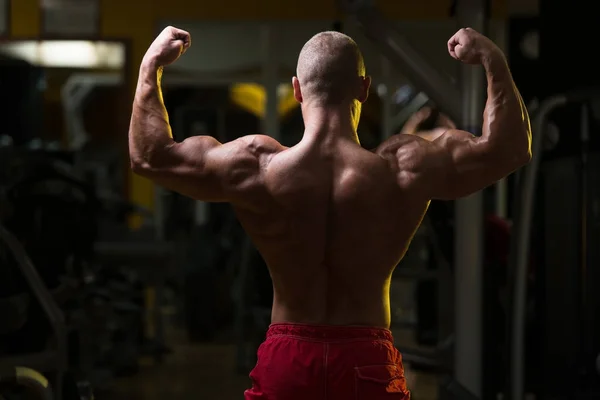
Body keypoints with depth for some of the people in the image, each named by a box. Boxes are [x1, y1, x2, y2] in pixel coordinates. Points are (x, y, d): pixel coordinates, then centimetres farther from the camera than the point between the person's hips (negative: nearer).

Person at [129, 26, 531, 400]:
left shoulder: (255, 169, -10)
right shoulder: (402, 170, -11)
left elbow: (149, 156, 2)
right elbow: (511, 148, 0)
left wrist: (151, 66, 11)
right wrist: (494, 60, 8)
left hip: (286, 361, 1)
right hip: (368, 362, 0)